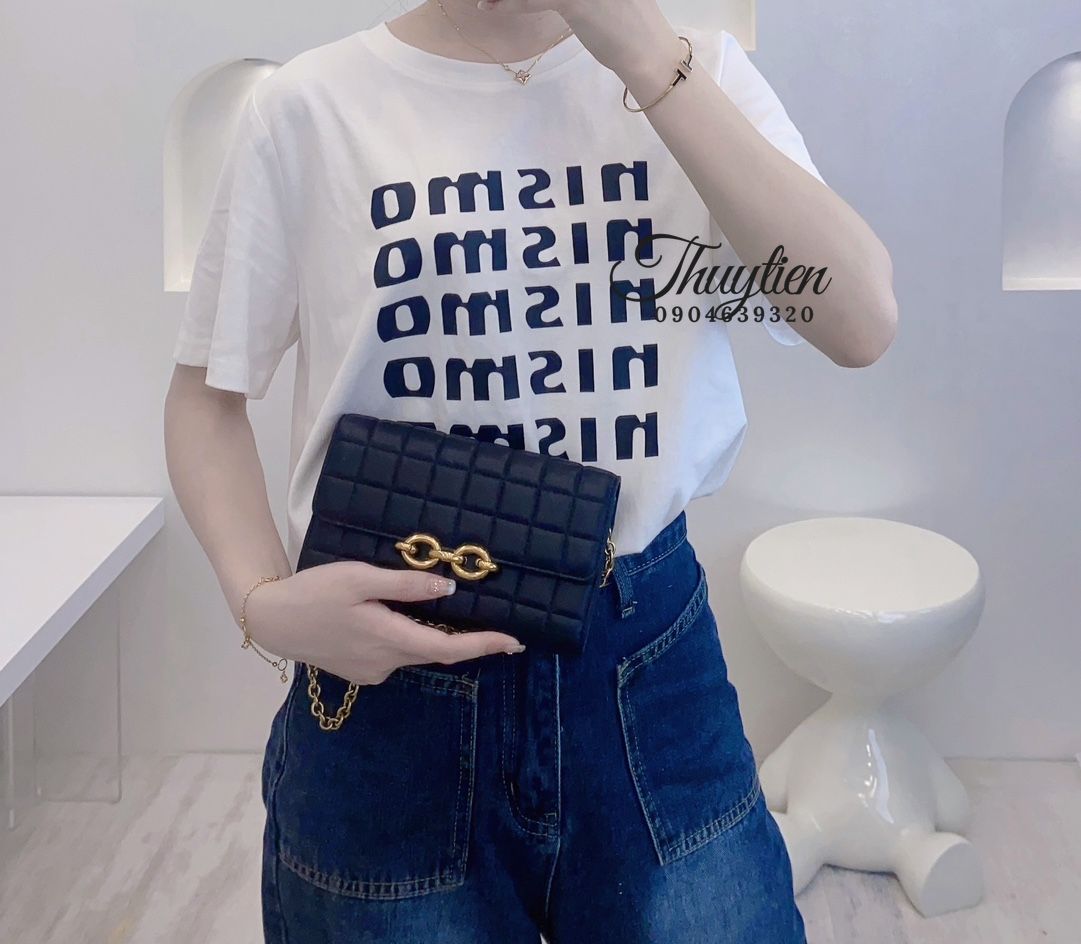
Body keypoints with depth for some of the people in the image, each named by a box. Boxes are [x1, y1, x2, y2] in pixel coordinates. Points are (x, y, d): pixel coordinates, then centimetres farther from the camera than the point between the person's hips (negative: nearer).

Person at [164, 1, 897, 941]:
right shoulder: (310, 106, -6)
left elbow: (862, 323, -15)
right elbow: (209, 395, 2)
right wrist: (264, 601, -15)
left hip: (650, 661, 1)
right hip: (386, 663, -1)